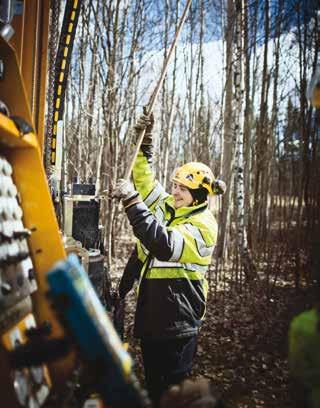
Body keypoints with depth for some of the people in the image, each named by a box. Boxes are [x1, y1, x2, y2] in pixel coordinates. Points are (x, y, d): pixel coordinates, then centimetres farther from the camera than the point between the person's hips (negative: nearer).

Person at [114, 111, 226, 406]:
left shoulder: (203, 224, -18)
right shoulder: (168, 206, 6)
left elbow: (166, 246, -35)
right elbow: (146, 179, 16)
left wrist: (132, 202, -36)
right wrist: (145, 141, 7)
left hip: (178, 318, -8)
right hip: (151, 310, 8)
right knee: (153, 379, 22)